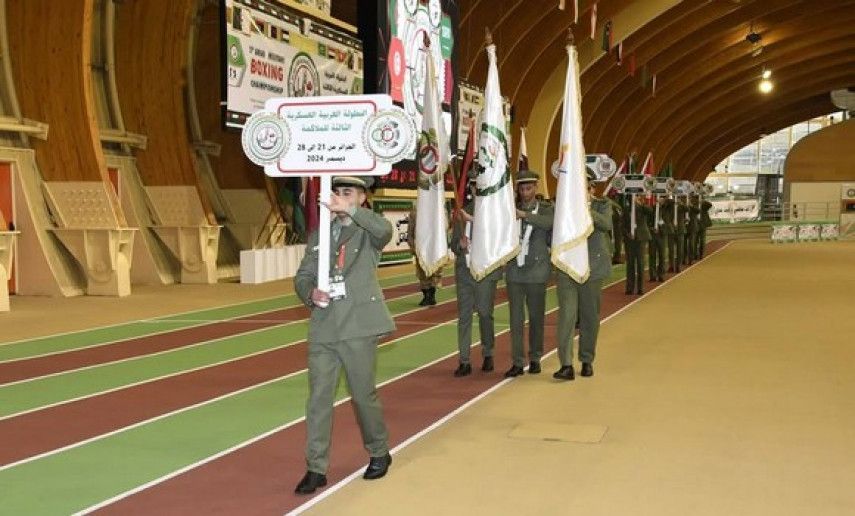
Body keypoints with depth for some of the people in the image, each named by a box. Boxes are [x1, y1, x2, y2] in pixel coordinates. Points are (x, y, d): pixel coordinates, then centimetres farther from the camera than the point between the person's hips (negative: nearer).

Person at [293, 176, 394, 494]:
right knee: (318, 398, 1)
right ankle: (316, 468, 8)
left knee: (363, 395, 7)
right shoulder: (319, 234, 15)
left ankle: (379, 453, 30)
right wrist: (310, 293, -10)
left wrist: (349, 210, -33)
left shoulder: (368, 232, 1)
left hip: (358, 328, -4)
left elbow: (385, 230, -24)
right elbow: (303, 276, 12)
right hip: (323, 330, 4)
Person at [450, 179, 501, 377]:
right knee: (464, 315, 3)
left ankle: (487, 355, 22)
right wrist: (460, 245, -8)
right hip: (464, 269, 4)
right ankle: (464, 361, 6)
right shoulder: (463, 210, 12)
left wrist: (472, 219, -17)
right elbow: (453, 242, 15)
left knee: (485, 313, 3)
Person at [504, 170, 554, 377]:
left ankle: (535, 359, 19)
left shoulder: (546, 209, 3)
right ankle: (518, 362, 4)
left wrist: (524, 215, -28)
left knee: (536, 316, 6)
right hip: (514, 269, 2)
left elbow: (549, 223, -20)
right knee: (516, 318, 1)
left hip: (536, 270, -2)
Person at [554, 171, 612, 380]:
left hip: (592, 268, 0)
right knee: (566, 315, -9)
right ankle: (566, 365, -12)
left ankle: (587, 361, 22)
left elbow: (607, 224, -16)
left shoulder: (602, 205, 4)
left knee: (590, 316, 8)